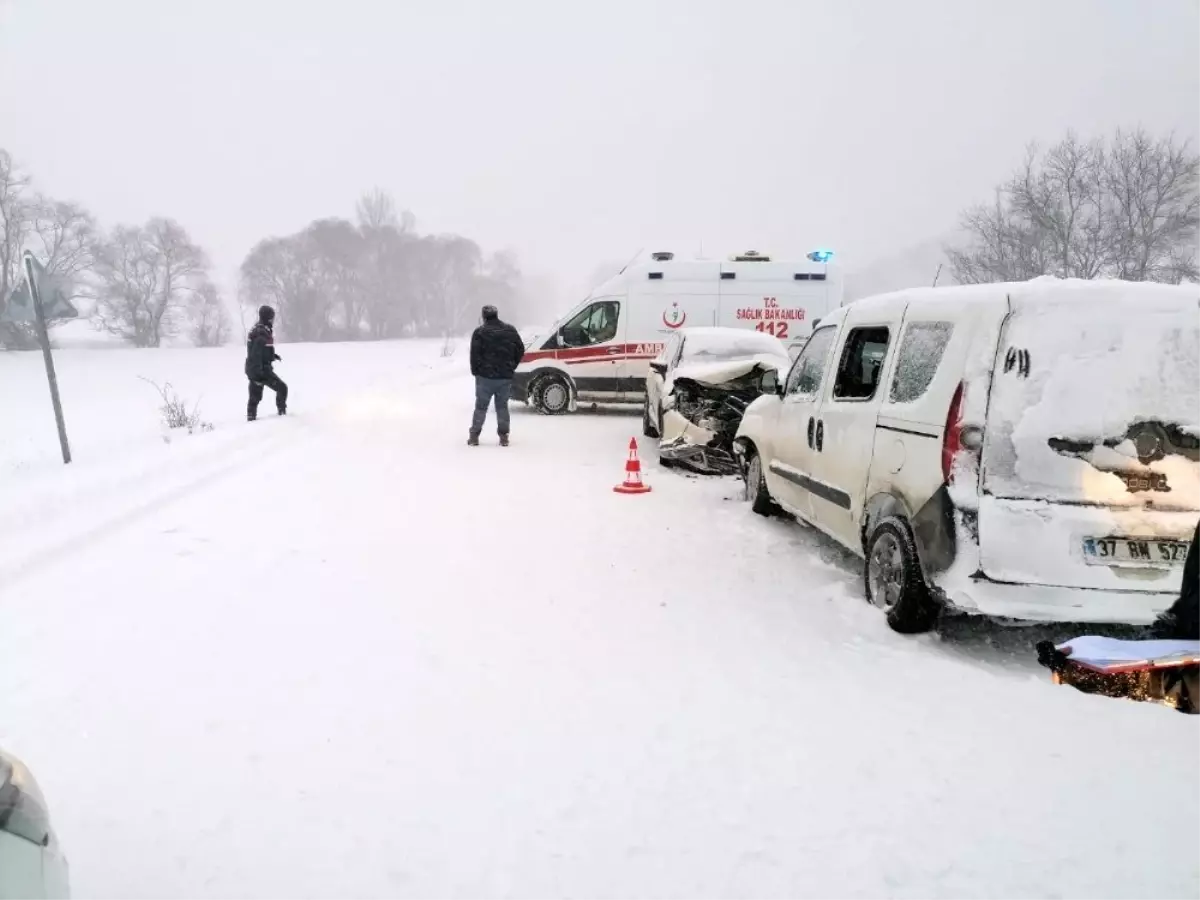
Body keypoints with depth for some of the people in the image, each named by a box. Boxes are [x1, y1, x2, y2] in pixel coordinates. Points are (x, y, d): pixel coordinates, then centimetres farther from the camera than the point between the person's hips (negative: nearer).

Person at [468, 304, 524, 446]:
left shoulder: (480, 332, -6)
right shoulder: (510, 330, 6)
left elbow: (474, 354, -11)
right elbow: (520, 349, 8)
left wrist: (475, 371, 1)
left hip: (485, 376, -3)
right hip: (505, 376, 3)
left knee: (481, 406, 5)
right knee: (502, 406, 10)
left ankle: (474, 436, 6)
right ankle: (504, 437, 7)